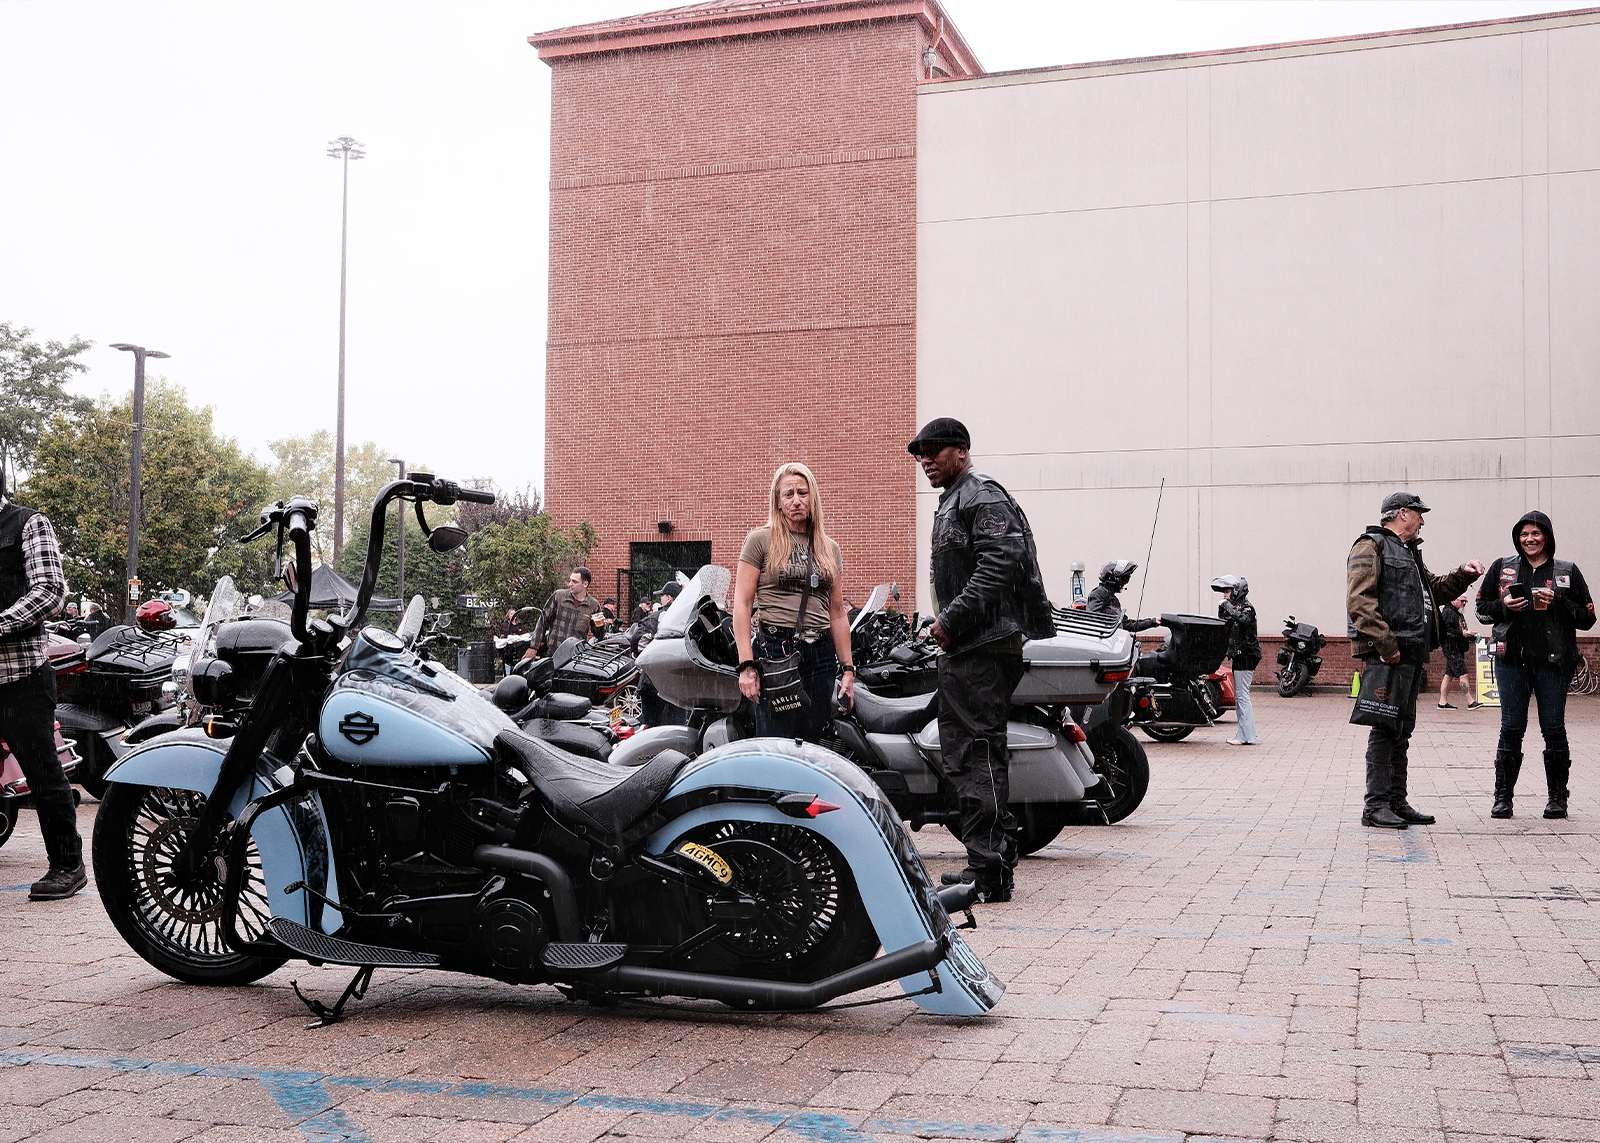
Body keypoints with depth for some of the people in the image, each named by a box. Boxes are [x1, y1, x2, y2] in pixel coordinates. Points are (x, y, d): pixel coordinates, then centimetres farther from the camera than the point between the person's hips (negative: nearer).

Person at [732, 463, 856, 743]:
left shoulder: (830, 549, 16)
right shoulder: (761, 540, 2)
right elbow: (742, 604, -3)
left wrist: (847, 669, 12)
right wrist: (747, 665, -12)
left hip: (821, 656, 4)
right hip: (774, 652, -4)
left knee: (811, 744, 3)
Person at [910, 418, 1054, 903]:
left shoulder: (982, 495, -8)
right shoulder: (952, 502, 25)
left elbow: (999, 565, -22)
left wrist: (951, 621, -21)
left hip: (984, 646, -11)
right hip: (966, 647, 11)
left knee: (977, 753, -12)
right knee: (963, 754, 13)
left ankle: (988, 871, -10)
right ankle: (996, 859, 20)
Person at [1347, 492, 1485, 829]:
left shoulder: (1410, 552, 25)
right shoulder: (1371, 545, -4)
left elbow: (1436, 589, 37)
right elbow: (1358, 600, -16)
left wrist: (1462, 574, 18)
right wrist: (1385, 644, -21)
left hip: (1411, 654, 10)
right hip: (1385, 653, -10)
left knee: (1402, 729, 11)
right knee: (1385, 728, -10)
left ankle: (1397, 802, 16)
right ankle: (1376, 806, -8)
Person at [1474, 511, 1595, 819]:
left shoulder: (1567, 572, 8)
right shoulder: (1502, 568, 11)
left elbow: (1586, 618, 6)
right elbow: (1481, 608, 14)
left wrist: (1557, 603, -10)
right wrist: (1504, 606, -6)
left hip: (1553, 660, -1)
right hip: (1512, 658, 1)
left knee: (1554, 728, 0)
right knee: (1511, 728, 0)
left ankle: (1557, 797, 11)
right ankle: (1503, 797, 7)